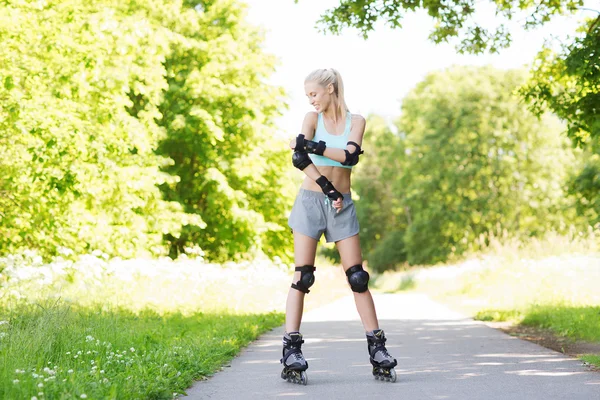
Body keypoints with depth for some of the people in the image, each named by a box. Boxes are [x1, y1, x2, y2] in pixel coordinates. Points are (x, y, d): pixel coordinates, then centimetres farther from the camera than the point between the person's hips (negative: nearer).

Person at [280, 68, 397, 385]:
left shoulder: (355, 121, 5)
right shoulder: (312, 118, 3)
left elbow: (351, 156, -13)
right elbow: (299, 158, -12)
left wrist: (313, 146, -18)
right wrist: (328, 189, -17)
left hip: (342, 206, 1)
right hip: (310, 201, -1)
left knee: (358, 277, 0)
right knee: (302, 276, -6)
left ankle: (377, 348, 4)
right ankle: (291, 351, -7)